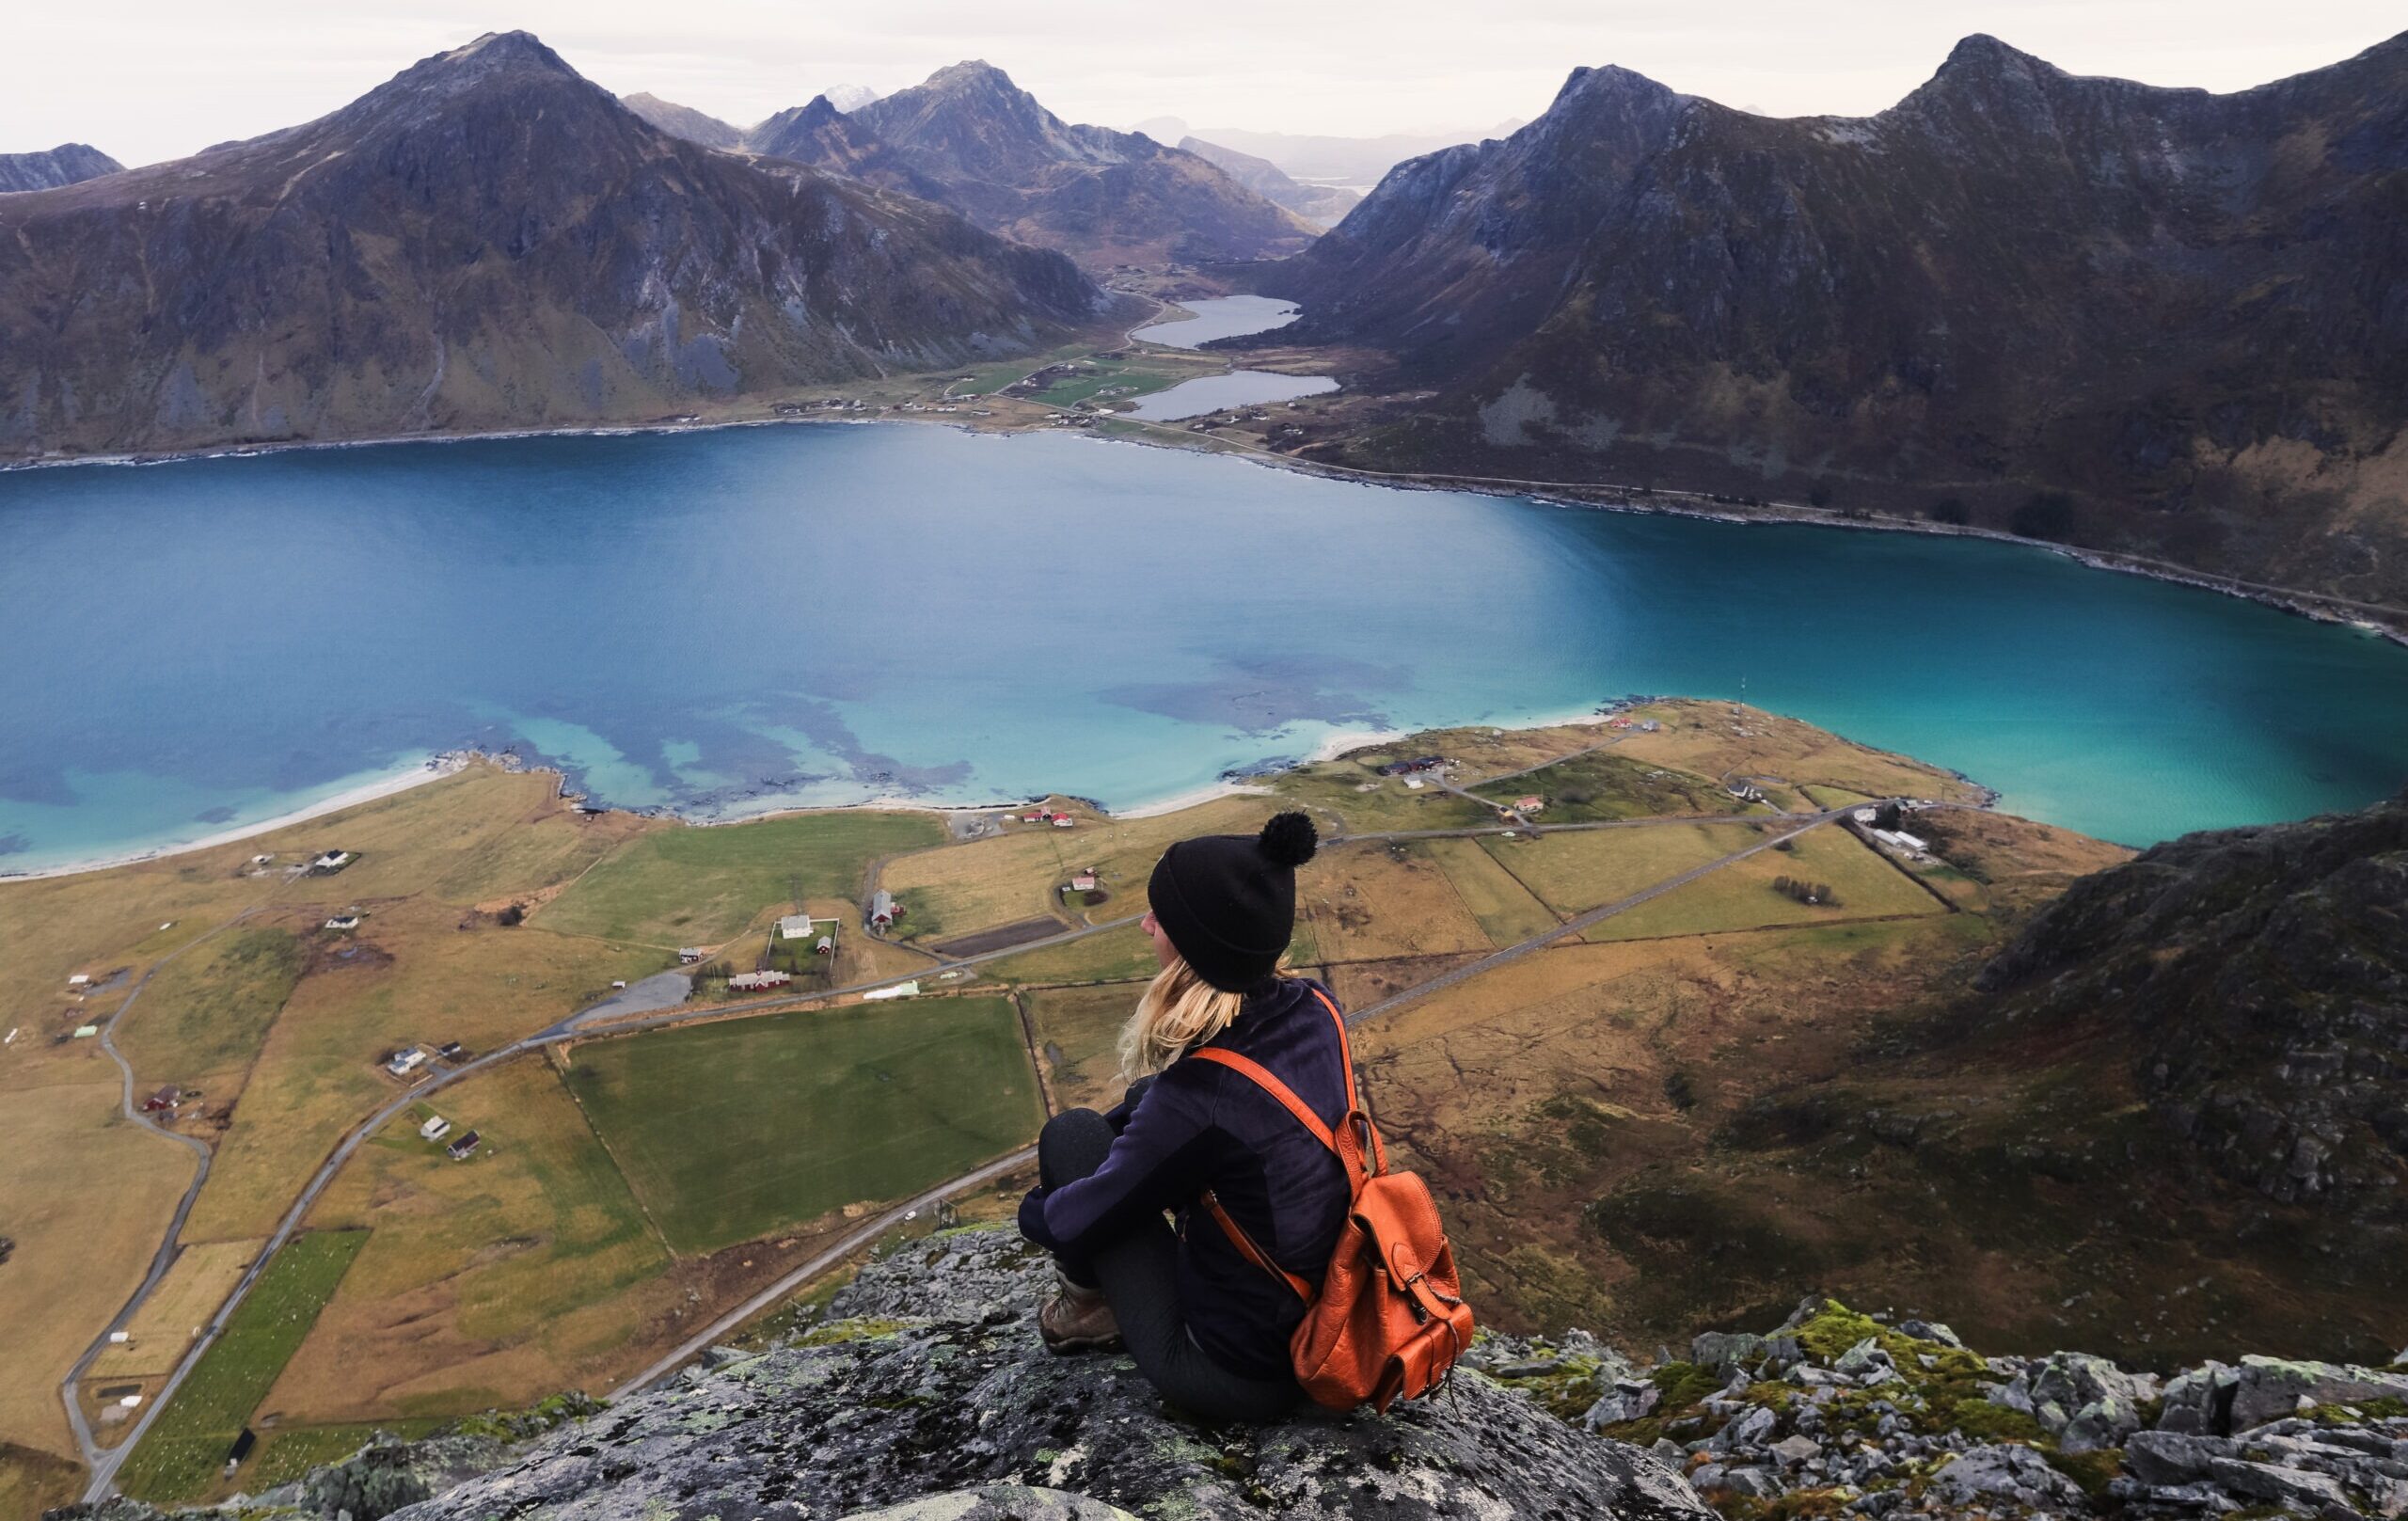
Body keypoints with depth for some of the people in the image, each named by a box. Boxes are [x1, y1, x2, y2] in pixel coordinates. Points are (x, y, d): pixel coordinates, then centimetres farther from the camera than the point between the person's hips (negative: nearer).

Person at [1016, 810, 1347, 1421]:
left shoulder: (1199, 1099, -32)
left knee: (1070, 1134, 1)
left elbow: (1071, 1224, -14)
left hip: (1234, 1375, -7)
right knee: (1137, 1106, 16)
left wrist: (1035, 1210, 6)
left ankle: (1090, 1300, 25)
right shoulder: (1315, 1010, -11)